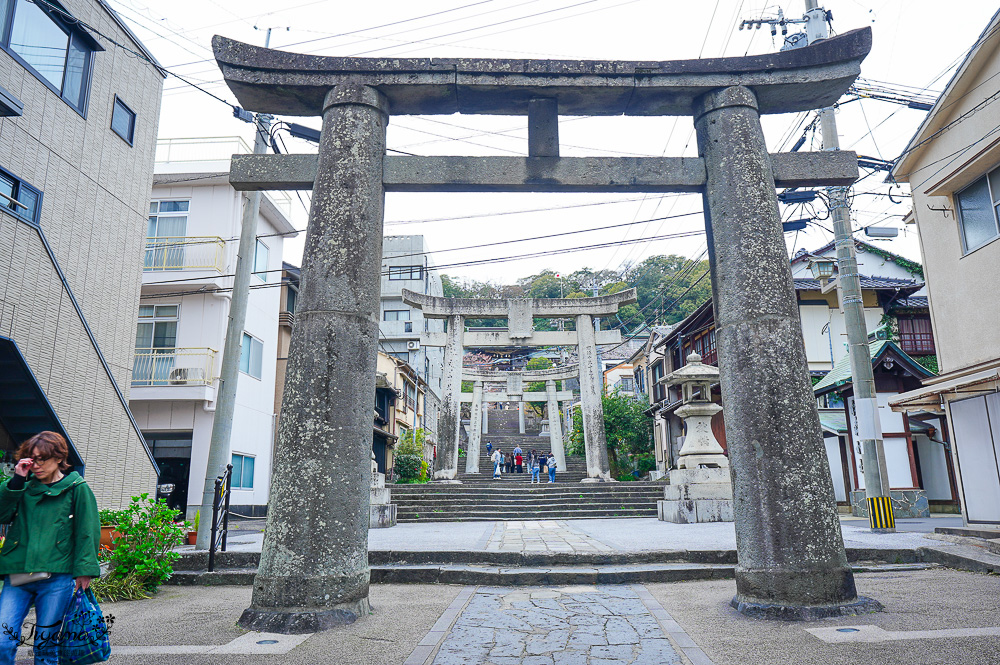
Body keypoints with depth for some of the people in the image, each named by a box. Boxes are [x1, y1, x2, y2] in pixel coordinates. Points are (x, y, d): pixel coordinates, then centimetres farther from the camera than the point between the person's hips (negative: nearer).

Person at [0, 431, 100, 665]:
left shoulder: (76, 488, 1)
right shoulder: (25, 487, 12)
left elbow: (87, 531, 0)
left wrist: (84, 569, -6)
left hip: (57, 577, -3)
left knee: (46, 642, 6)